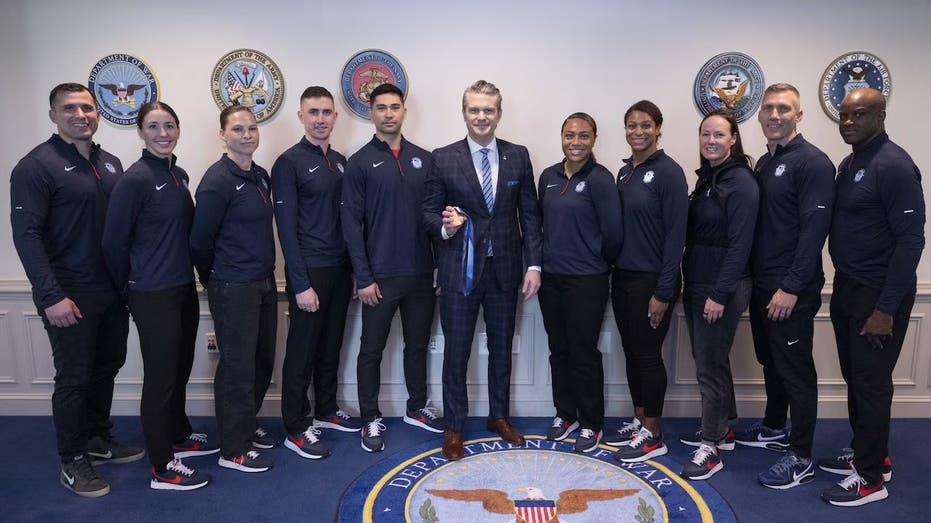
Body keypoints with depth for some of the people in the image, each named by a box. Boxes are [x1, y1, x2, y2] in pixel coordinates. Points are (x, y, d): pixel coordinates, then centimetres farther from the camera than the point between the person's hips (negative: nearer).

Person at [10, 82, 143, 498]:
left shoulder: (110, 163, 9)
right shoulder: (36, 166, -10)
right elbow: (26, 235, -15)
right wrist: (52, 296, -20)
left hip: (113, 290, 6)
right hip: (70, 295, -6)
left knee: (106, 367, 17)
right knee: (74, 378, 4)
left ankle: (98, 440, 35)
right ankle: (73, 462, 21)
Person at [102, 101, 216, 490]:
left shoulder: (179, 175, 8)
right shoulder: (135, 179, -15)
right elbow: (114, 241, -13)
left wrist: (191, 273, 15)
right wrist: (130, 286, -2)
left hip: (184, 288, 8)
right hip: (153, 296, -7)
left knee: (180, 370, 19)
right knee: (160, 377, 2)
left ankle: (179, 437, 38)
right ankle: (163, 468, 15)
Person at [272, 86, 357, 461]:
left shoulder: (340, 161, 11)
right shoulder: (289, 163, -8)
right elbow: (287, 228, -12)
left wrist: (354, 267, 8)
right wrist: (301, 284, -16)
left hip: (340, 269, 6)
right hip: (309, 272, -6)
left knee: (331, 346, 16)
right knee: (302, 351, 3)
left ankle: (326, 411, 33)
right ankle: (296, 430, 16)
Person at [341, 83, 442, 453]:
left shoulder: (423, 159, 7)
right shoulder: (360, 163, -4)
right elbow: (352, 224, -6)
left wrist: (439, 261, 4)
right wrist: (363, 278, -11)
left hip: (421, 273, 4)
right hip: (380, 276, -3)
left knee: (418, 344, 15)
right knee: (372, 350, 7)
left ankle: (417, 408, 33)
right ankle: (371, 419, 22)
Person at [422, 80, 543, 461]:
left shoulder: (518, 156, 3)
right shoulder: (443, 158, -4)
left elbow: (529, 214, 3)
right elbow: (429, 212, -2)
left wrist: (533, 264, -2)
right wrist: (444, 227, -25)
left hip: (505, 269, 3)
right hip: (460, 269, -2)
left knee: (502, 347, 16)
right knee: (456, 351, 7)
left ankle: (499, 416, 35)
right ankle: (454, 426, 23)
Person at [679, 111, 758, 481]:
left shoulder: (741, 182, -12)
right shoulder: (705, 179, 12)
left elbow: (740, 244, -17)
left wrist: (720, 294, -19)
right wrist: (688, 284, 12)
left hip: (722, 288, -8)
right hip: (696, 284, 8)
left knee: (710, 365, -3)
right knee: (708, 360, 16)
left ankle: (710, 449, 8)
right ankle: (721, 429, 32)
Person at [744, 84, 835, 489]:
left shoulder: (813, 163, -11)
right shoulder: (763, 164, 13)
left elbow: (814, 229, -18)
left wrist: (792, 287, -20)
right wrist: (754, 278, 12)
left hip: (792, 290, -8)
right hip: (762, 285, 8)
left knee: (795, 369, 0)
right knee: (771, 361, 19)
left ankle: (801, 458, 11)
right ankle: (774, 429, 35)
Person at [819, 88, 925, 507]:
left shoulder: (894, 166, -16)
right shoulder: (849, 164, 10)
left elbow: (910, 240, -19)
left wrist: (886, 308, -20)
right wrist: (841, 286, 13)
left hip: (878, 294, -8)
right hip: (847, 287, 8)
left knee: (872, 383, 1)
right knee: (855, 377, 16)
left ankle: (871, 477, 14)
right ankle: (867, 453, 32)